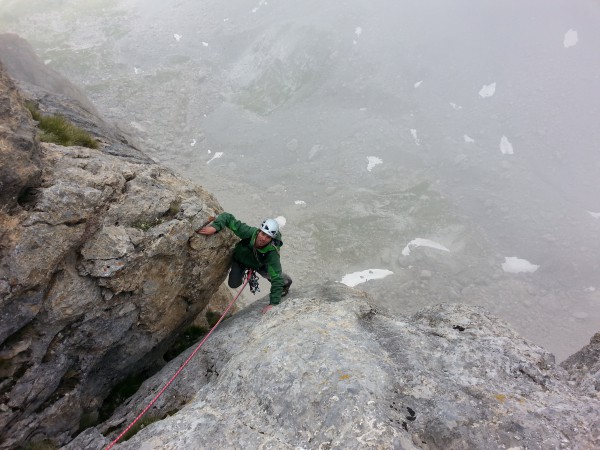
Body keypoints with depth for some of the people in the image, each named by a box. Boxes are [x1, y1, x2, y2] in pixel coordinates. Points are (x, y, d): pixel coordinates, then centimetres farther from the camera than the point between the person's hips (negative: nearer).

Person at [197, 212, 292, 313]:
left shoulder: (272, 253, -44)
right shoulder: (250, 232, -43)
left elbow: (276, 279, -43)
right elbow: (227, 217, -38)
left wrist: (273, 303, -48)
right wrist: (214, 226, -56)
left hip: (260, 265, 0)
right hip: (240, 259, 0)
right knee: (234, 284, -9)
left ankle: (286, 282, 33)